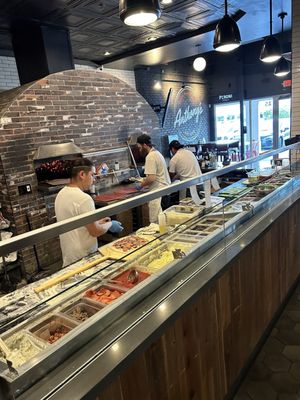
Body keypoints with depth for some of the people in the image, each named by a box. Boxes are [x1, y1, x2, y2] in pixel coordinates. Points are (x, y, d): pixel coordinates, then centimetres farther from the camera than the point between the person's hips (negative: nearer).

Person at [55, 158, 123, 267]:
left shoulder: (61, 194, 4)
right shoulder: (83, 198, -23)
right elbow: (95, 232, -18)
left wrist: (97, 222, 14)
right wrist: (110, 224, -1)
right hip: (82, 256, -8)